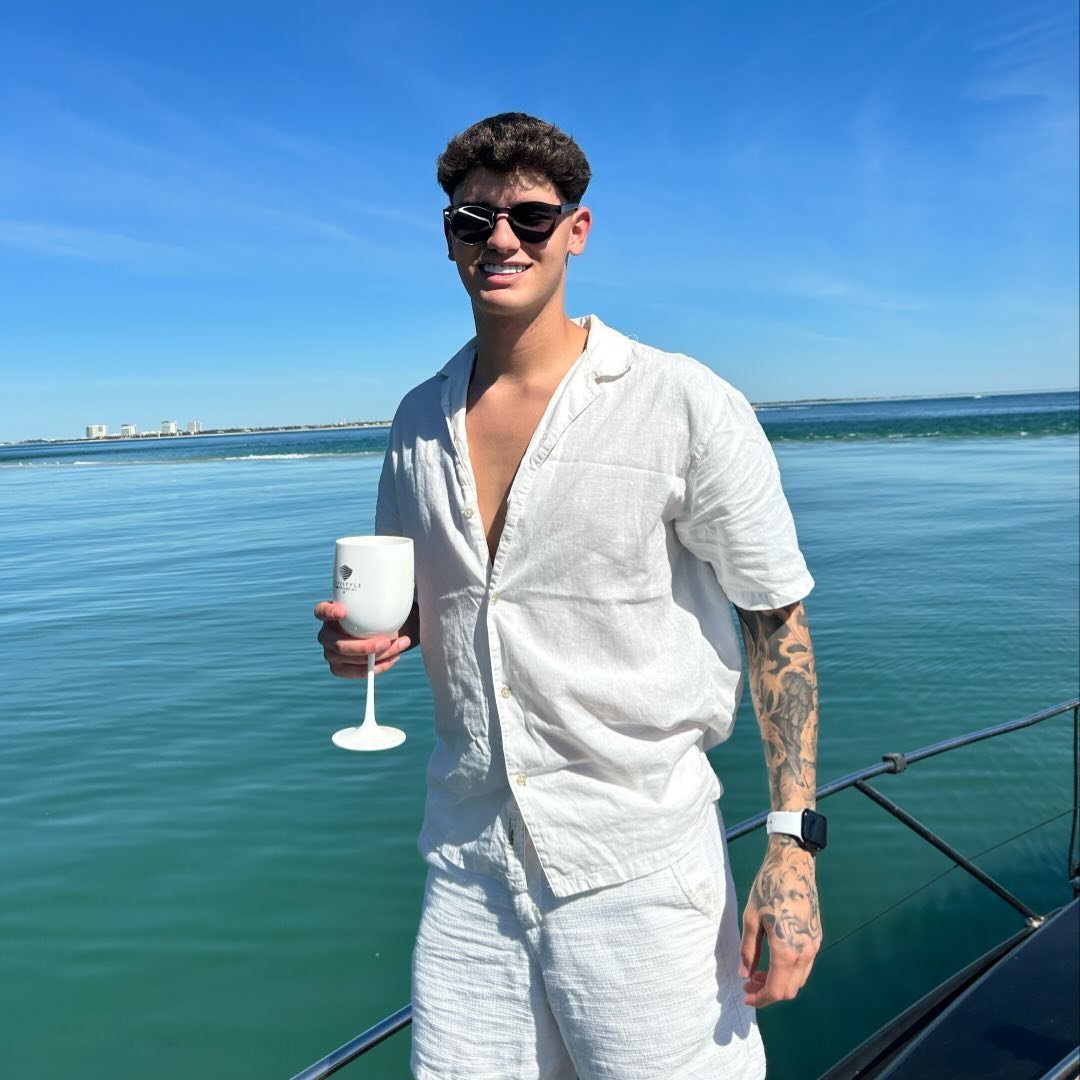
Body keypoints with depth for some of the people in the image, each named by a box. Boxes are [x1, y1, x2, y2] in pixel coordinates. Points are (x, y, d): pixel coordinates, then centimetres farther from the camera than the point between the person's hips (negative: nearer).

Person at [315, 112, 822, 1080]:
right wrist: (366, 635, -5)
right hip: (466, 860, 5)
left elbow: (777, 619, -6)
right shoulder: (420, 420, 6)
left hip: (637, 864, -4)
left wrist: (793, 841, -12)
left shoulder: (685, 406, -10)